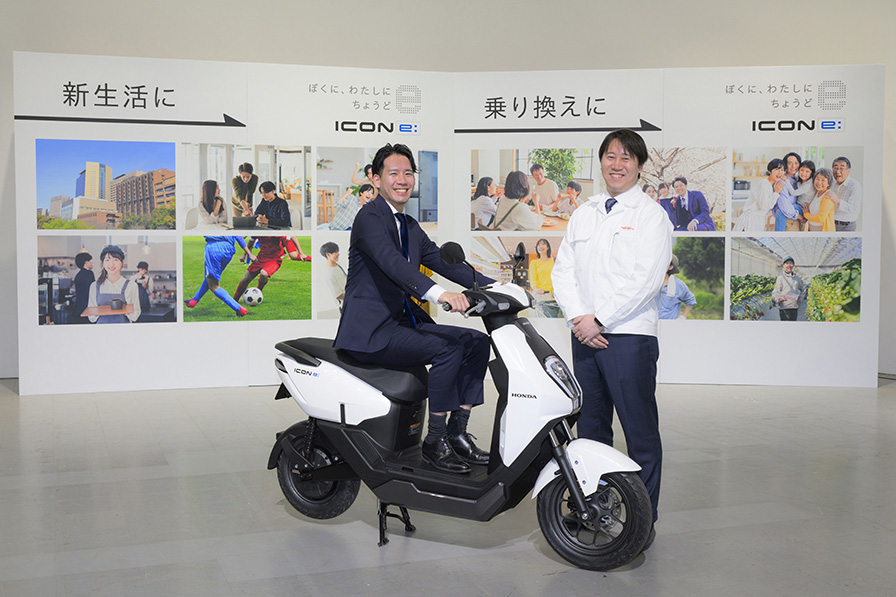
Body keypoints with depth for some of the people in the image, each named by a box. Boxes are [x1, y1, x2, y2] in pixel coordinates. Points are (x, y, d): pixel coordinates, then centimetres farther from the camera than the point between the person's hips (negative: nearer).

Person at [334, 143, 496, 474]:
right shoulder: (370, 217, -11)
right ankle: (435, 441, -14)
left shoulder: (410, 226, 18)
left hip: (403, 321, 9)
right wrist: (439, 293, -44)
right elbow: (391, 261, -29)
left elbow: (444, 262, 13)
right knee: (447, 348, -25)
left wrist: (493, 286, -1)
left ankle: (457, 432, 0)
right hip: (372, 332, -9)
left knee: (476, 341, -2)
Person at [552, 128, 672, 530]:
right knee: (590, 428, 12)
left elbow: (646, 280, -11)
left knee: (641, 432, -2)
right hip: (584, 337, 5)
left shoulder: (652, 215, -1)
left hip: (629, 335, -5)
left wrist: (599, 319, -15)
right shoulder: (584, 214, 17)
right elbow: (562, 269, 10)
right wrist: (578, 318, -6)